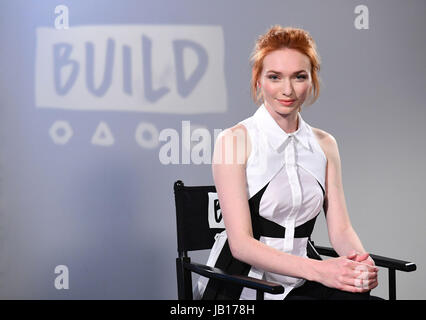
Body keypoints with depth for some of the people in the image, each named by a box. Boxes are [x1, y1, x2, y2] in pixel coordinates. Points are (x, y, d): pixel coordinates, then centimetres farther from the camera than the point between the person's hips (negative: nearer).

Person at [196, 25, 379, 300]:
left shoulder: (325, 145, 9)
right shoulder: (234, 140, -7)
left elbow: (340, 228, 5)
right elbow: (241, 243, -13)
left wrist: (361, 262, -17)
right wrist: (318, 269, -25)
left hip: (301, 282, 5)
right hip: (244, 284, -4)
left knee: (357, 294, -24)